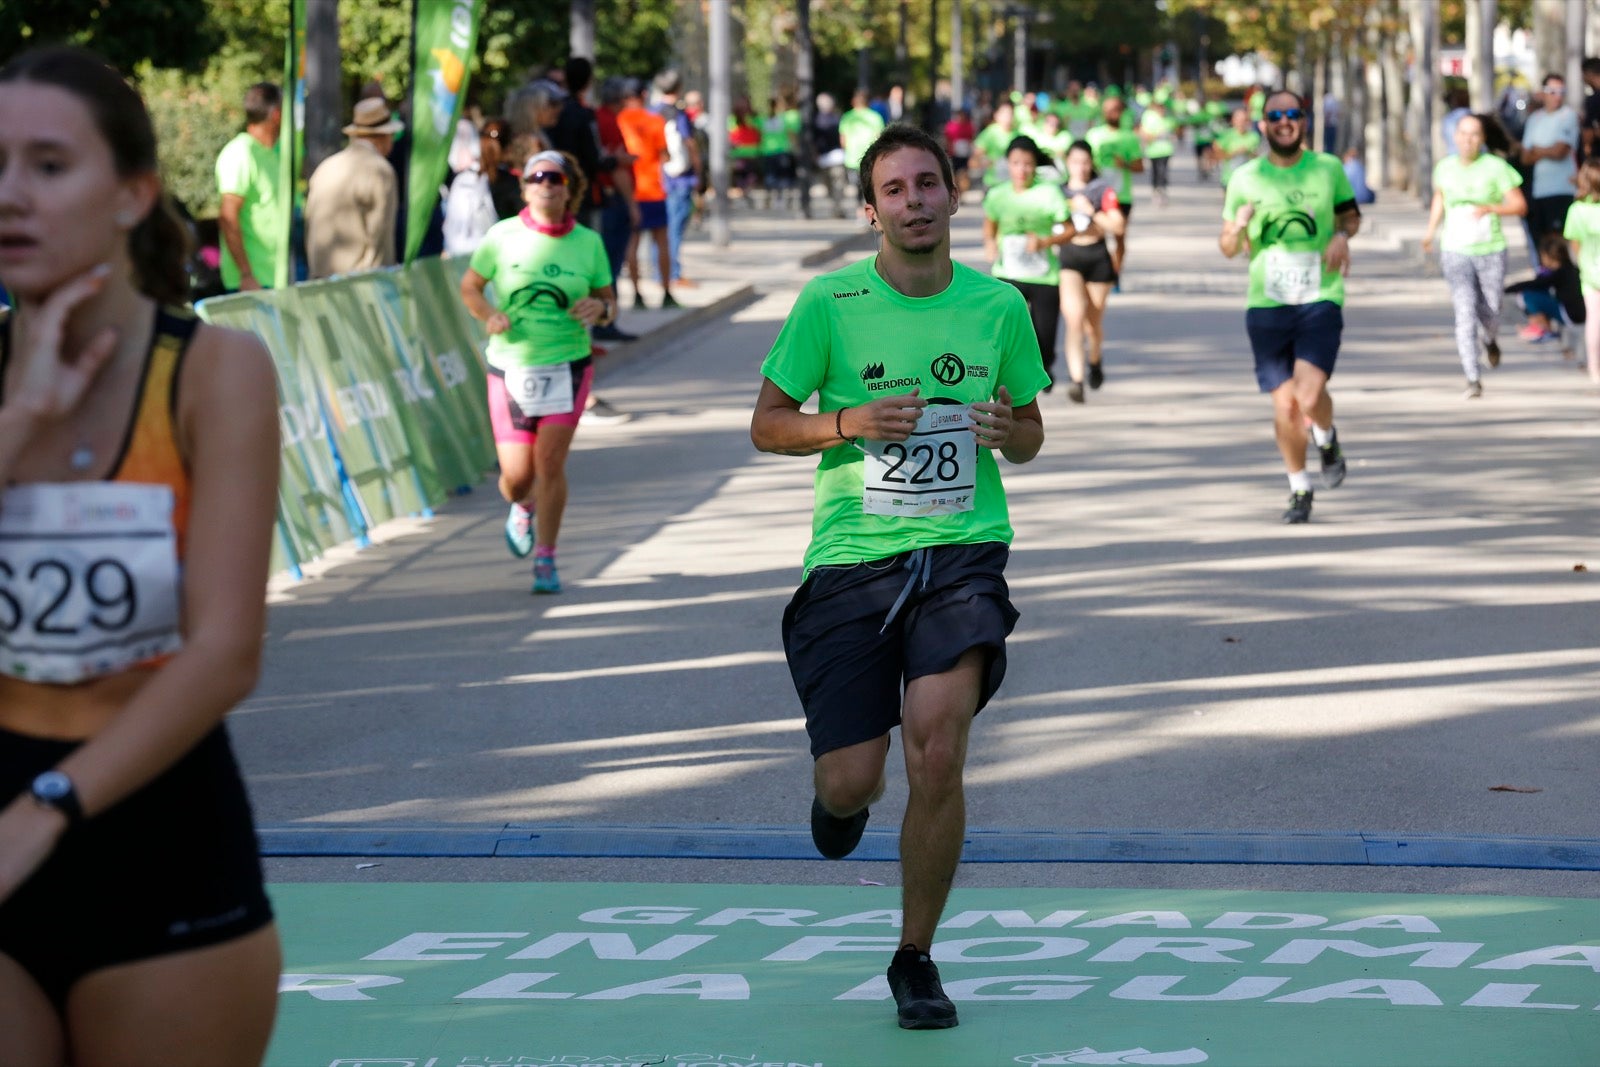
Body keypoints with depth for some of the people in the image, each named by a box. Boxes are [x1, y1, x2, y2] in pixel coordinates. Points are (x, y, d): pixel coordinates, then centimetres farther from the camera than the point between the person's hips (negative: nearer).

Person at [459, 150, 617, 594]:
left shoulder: (589, 242, 0)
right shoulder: (503, 236, -4)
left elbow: (609, 303, 9)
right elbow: (469, 286, 8)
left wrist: (600, 309, -14)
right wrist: (489, 316, -12)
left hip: (567, 366, 0)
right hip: (511, 369, 0)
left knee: (549, 460, -12)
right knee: (516, 475, 0)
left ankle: (545, 560, 1)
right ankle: (523, 508, 38)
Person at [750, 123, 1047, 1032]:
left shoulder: (999, 306, 5)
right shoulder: (830, 302, -2)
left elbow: (1030, 435, 17)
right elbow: (766, 425, 4)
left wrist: (1008, 432, -6)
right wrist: (849, 424, -14)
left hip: (963, 554, 1)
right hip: (850, 558, 0)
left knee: (937, 748, -18)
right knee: (851, 783, -5)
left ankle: (916, 959, 2)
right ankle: (845, 796, 37)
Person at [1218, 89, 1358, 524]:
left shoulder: (1328, 168, 4)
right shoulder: (1245, 178, 4)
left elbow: (1351, 214, 20)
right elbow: (1228, 249, 8)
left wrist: (1343, 236, -3)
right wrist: (1237, 228, -15)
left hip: (1320, 299, -1)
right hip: (1266, 305, 1)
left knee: (1310, 395, -19)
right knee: (1284, 406, 2)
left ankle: (1327, 439, 17)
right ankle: (1299, 490, 23)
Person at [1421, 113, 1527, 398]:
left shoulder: (1495, 167, -6)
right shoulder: (1444, 168, 3)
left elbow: (1519, 205, -6)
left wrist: (1490, 208, -22)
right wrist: (1431, 229, 17)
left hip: (1491, 250, -1)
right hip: (1456, 251, 1)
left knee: (1490, 311, 8)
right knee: (1465, 312, -12)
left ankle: (1490, 340, 47)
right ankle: (1473, 379, -11)